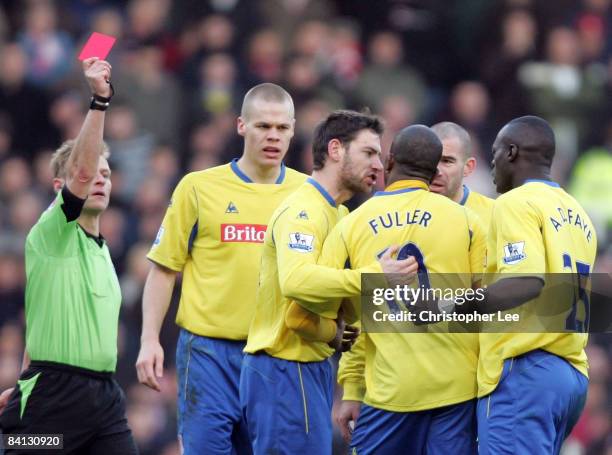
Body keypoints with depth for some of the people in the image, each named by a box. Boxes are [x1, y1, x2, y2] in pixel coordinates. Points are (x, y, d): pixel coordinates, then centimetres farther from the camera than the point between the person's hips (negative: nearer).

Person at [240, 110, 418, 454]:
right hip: (286, 370, -10)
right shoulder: (303, 211, -16)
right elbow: (296, 281, -33)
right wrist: (373, 275, -35)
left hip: (314, 367, 10)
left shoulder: (339, 214, 16)